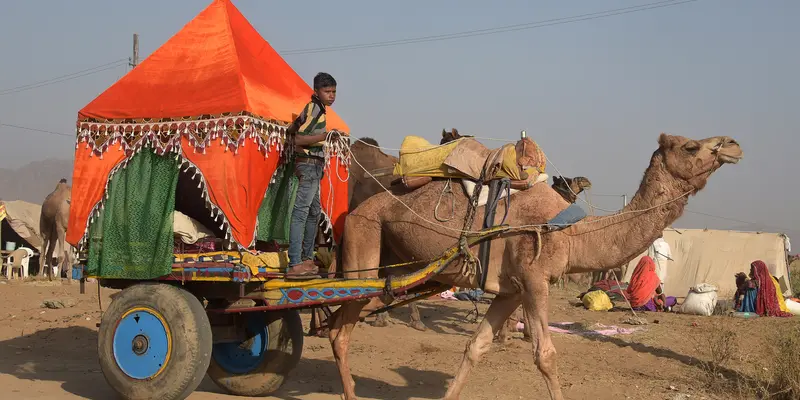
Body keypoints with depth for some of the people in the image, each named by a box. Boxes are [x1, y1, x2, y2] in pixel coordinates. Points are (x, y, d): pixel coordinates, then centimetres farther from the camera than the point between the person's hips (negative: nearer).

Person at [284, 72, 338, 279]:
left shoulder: (312, 108, 16)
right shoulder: (314, 108, -13)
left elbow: (290, 132, 22)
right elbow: (298, 139, -22)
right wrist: (322, 136, -31)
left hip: (313, 167, 11)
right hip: (310, 164, -11)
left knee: (314, 211, 16)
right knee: (301, 212, -14)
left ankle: (307, 259, 24)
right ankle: (295, 265, -17)